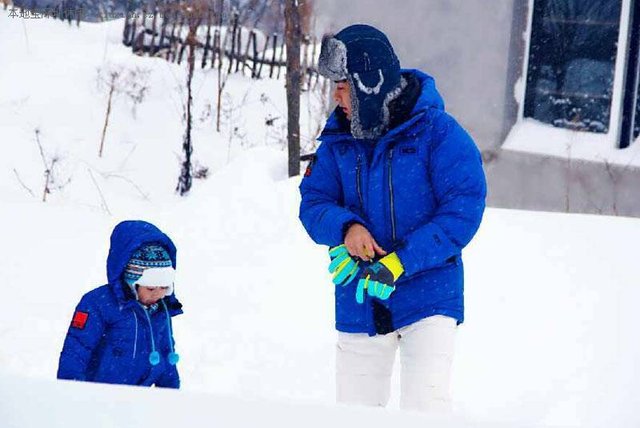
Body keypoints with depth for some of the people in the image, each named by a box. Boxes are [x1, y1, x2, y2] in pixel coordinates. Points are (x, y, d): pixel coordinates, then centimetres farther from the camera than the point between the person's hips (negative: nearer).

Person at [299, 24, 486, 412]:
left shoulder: (438, 132, -11)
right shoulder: (339, 139, 2)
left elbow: (463, 209, -15)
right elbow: (313, 202, 5)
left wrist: (399, 262, -21)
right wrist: (345, 227, -19)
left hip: (427, 296, -5)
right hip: (359, 303, 5)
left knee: (426, 410, -15)